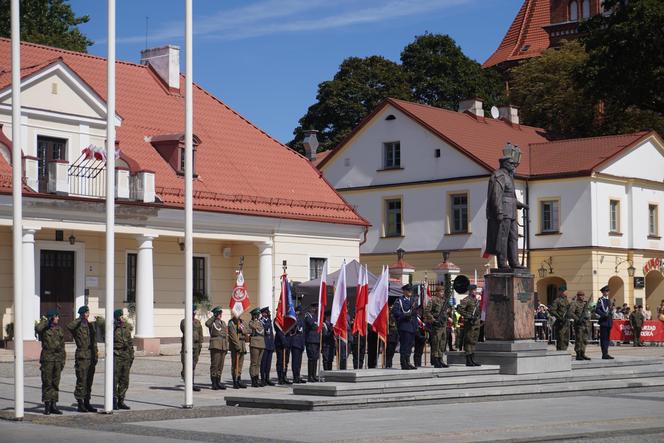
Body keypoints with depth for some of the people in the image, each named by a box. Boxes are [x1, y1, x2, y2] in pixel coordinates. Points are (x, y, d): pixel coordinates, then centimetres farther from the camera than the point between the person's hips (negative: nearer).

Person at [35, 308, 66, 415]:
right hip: (47, 358, -5)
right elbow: (37, 329, -28)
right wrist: (44, 321, -11)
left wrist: (63, 360, 11)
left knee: (56, 383, 6)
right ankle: (47, 406, 1)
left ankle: (53, 405, 11)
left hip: (57, 359, 5)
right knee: (47, 383, -3)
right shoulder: (44, 329, -2)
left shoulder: (59, 330, 14)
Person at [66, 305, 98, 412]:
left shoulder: (90, 326, 16)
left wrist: (95, 356, 15)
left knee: (89, 381, 11)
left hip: (91, 357, 7)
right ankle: (80, 404, -2)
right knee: (81, 381, -6)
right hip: (82, 356, -7)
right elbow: (69, 326, -30)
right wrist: (80, 319, -17)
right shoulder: (77, 326, -5)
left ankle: (87, 403, 17)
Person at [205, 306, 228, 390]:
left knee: (221, 365, 8)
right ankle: (214, 383, -4)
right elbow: (207, 324, -27)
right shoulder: (212, 322, -1)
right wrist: (214, 316, -18)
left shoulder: (223, 323, 20)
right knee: (214, 364, -6)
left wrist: (227, 347, 16)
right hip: (215, 345, -7)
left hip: (223, 346, 7)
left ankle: (218, 382, 13)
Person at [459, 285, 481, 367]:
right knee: (469, 341, -7)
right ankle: (468, 361, -6)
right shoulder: (466, 300, -9)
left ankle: (472, 360, 16)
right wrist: (468, 316, -20)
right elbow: (460, 309, -17)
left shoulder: (477, 300, 17)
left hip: (476, 323, 9)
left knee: (474, 341, 11)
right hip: (469, 323, -9)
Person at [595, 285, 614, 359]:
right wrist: (604, 315, -22)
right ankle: (604, 354, -9)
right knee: (603, 338, -7)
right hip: (603, 322, -8)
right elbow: (597, 310, -15)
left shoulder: (608, 300, 20)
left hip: (609, 322, 8)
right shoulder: (600, 300, -5)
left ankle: (606, 354, 12)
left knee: (607, 338, 9)